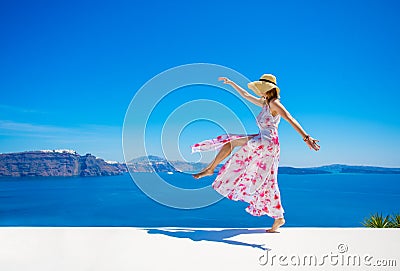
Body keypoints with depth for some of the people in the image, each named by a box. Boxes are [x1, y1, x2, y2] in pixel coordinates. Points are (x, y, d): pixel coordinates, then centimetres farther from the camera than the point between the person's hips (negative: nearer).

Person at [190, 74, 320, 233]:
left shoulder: (274, 103, -5)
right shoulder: (265, 103, 20)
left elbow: (290, 119, -17)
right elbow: (246, 95, 32)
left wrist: (306, 137, -26)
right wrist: (231, 83, 36)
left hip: (267, 142, -9)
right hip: (262, 144, 9)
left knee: (230, 142, -8)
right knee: (267, 182, 7)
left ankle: (210, 169, 2)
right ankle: (278, 218, 9)